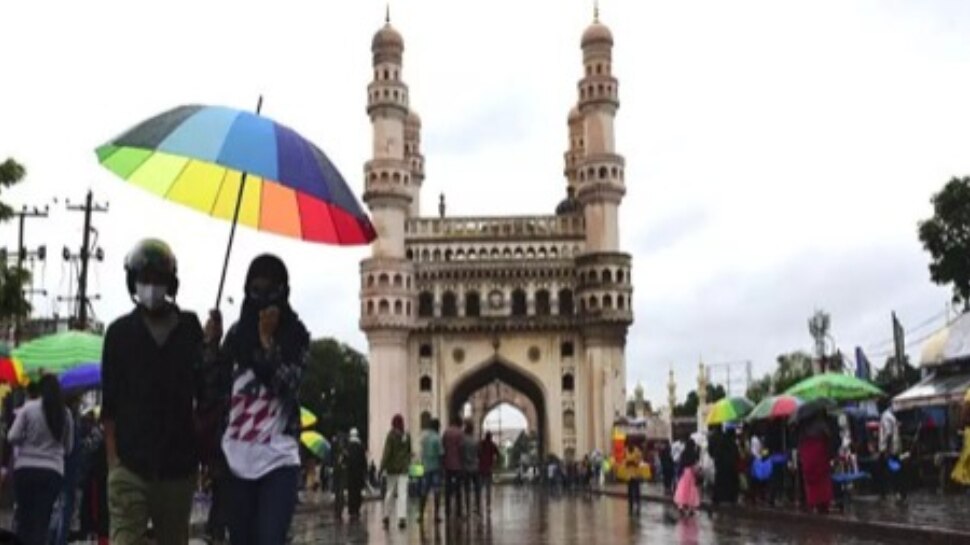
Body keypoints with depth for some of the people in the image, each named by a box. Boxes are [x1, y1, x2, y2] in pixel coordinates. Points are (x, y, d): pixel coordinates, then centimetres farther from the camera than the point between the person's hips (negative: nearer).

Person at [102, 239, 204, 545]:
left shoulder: (190, 330, 6)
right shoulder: (120, 332, 4)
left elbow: (204, 396, 9)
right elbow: (109, 403, 3)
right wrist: (112, 456, -4)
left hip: (179, 462, 2)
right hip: (130, 462, -2)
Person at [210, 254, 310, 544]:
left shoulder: (295, 335, 2)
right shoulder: (237, 332, 10)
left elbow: (287, 386, -10)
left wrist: (267, 340, -15)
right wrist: (210, 345, -4)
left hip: (278, 458, -4)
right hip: (237, 459, 4)